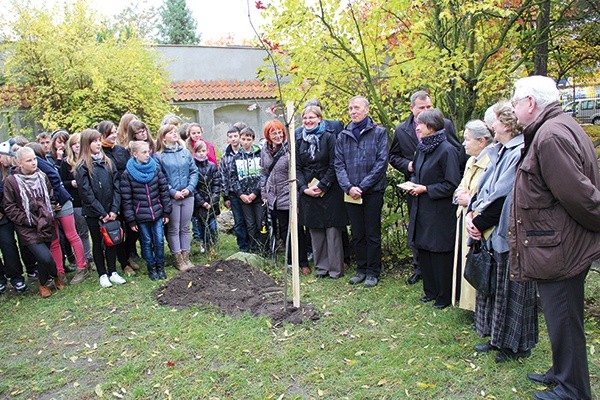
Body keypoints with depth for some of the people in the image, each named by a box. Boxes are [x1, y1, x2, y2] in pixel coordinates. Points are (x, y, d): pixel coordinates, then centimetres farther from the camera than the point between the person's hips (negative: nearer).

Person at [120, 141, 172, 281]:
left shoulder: (155, 169, -1)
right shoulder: (127, 174, -8)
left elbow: (164, 190, 2)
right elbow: (126, 199, -6)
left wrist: (166, 212, 1)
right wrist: (131, 220, -6)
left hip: (157, 213, 2)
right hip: (141, 215, -2)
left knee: (159, 240, 6)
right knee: (147, 242, 10)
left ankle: (160, 266, 24)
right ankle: (151, 268, 26)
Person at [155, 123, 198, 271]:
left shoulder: (186, 152, 7)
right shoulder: (159, 156, -3)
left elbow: (194, 172, 6)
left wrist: (189, 188, -8)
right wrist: (173, 192, -15)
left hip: (188, 196, 3)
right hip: (171, 198, -3)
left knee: (185, 228, 11)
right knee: (173, 229, 5)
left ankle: (186, 256, 21)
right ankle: (178, 259, 14)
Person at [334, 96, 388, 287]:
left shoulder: (379, 132, -2)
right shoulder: (343, 136, 8)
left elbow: (382, 162, -9)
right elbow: (339, 164, 4)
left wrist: (362, 187, -14)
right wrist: (348, 187, -12)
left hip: (373, 192, -3)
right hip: (350, 193, 3)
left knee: (372, 234, 5)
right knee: (357, 234, 12)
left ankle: (373, 272, 18)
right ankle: (361, 269, 25)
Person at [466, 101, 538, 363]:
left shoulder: (520, 153, -18)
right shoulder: (500, 151, 12)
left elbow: (504, 197, -22)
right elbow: (485, 187, 11)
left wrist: (479, 222, -15)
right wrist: (471, 213, -4)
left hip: (509, 233, -9)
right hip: (493, 232, 9)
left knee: (510, 289, 4)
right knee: (493, 284, 17)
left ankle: (517, 345, 23)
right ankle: (498, 337, 33)